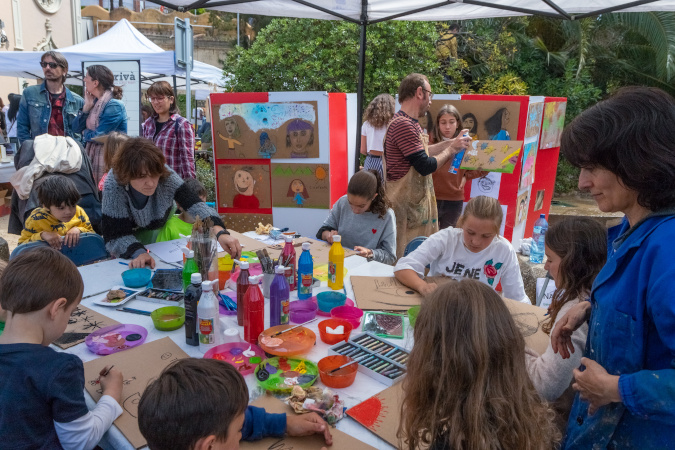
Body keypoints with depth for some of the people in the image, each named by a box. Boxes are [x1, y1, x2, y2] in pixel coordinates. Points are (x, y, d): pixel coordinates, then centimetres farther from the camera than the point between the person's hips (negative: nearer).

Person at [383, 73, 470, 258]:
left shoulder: (407, 123, 14)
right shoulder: (404, 125, -21)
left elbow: (420, 153, 24)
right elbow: (425, 166, -21)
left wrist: (451, 143, 21)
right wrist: (451, 149, -7)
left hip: (414, 202, 10)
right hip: (406, 206, -10)